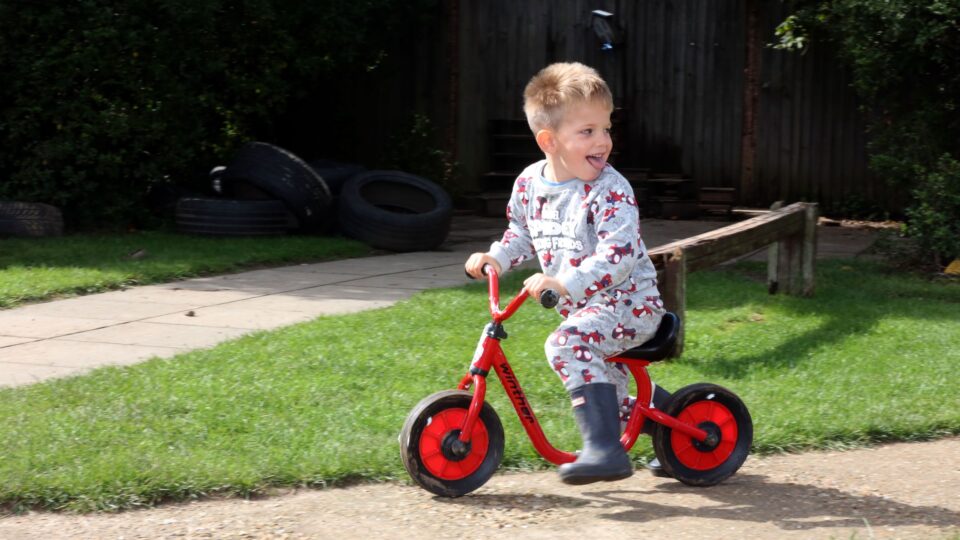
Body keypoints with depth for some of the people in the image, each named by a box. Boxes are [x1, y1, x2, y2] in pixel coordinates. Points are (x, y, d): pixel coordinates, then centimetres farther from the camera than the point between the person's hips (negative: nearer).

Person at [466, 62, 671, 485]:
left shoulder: (610, 189, -21)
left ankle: (605, 449, -36)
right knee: (606, 391, 22)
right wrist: (496, 258, -1)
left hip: (628, 303, -8)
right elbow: (522, 234, 18)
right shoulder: (529, 183, 0)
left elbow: (619, 253, -32)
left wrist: (566, 283, -42)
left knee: (567, 344, -33)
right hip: (581, 307, 8)